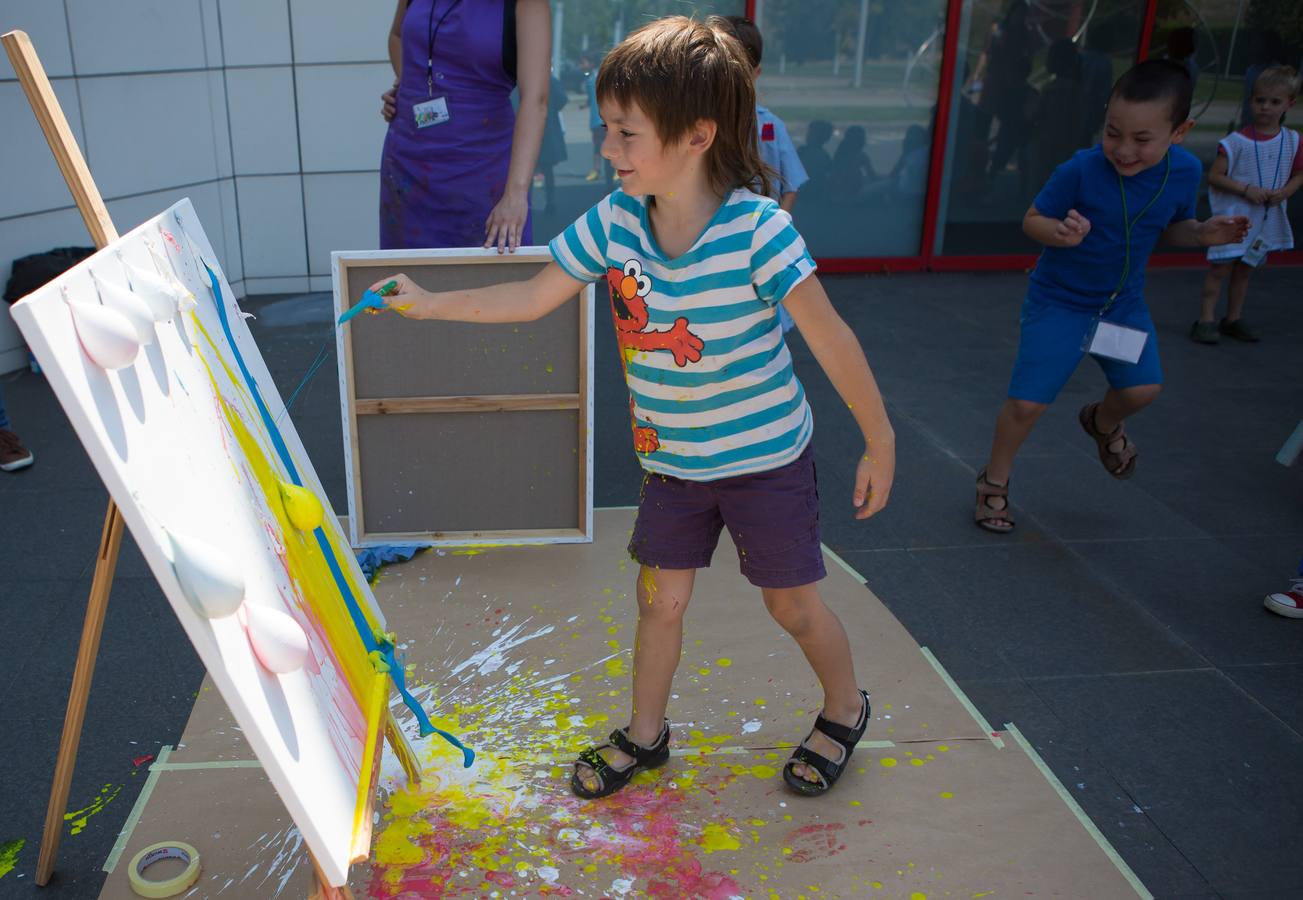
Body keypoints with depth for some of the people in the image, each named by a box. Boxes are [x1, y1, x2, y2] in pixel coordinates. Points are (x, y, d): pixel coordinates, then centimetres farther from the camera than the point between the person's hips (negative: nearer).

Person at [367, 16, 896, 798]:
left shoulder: (759, 230, -26)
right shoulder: (613, 221, -11)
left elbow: (833, 340, -18)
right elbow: (531, 299, -1)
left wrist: (879, 443, -11)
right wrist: (428, 304, -6)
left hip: (767, 457, -4)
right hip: (672, 461, 4)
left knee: (794, 605, 12)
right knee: (661, 599, 13)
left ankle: (846, 711, 41)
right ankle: (645, 735, 36)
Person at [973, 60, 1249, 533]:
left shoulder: (1186, 171, -10)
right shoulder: (1080, 171, -24)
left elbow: (1173, 226, 7)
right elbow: (1032, 219, -14)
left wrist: (1202, 233, -15)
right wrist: (1059, 233, -35)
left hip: (1123, 300, 5)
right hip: (1058, 301, -4)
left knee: (1143, 387, 5)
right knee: (1027, 402, -8)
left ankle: (1103, 423, 43)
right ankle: (994, 481, 18)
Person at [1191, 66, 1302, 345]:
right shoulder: (1237, 141, -11)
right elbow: (1214, 176, -11)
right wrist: (1246, 189, -20)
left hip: (1267, 219, 4)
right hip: (1233, 216, -4)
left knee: (1245, 270, 13)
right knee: (1221, 267, -6)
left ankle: (1233, 319, 23)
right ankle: (1206, 320, -1)